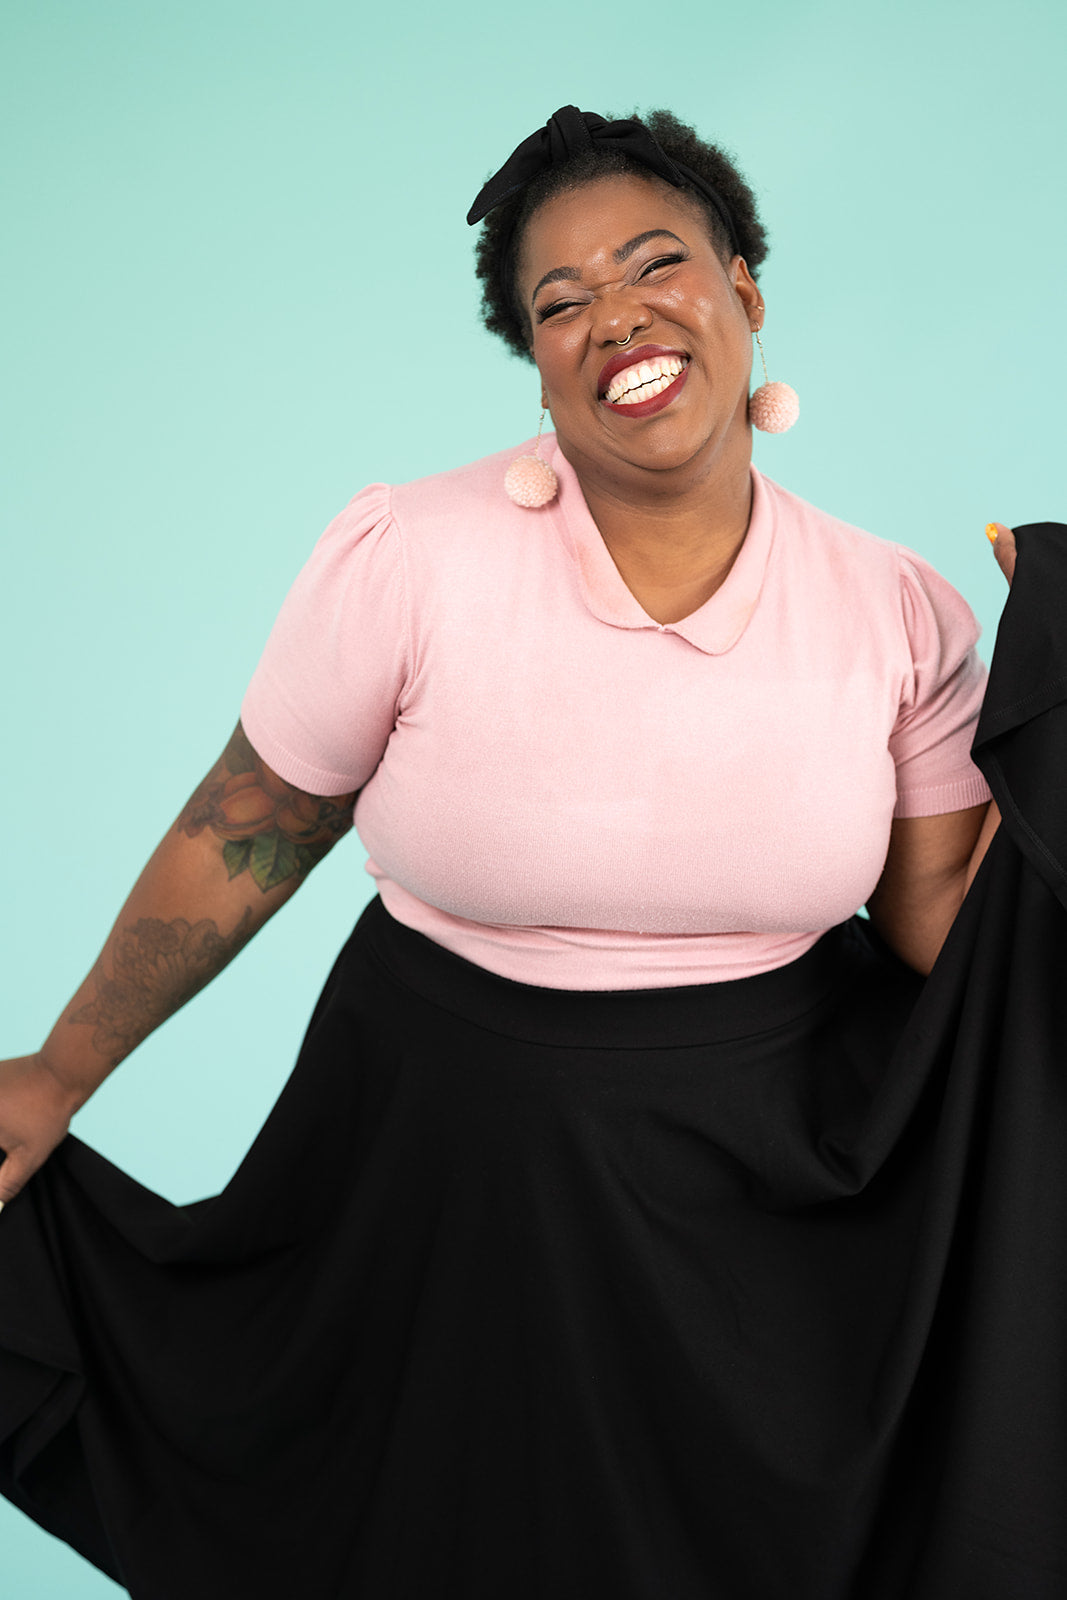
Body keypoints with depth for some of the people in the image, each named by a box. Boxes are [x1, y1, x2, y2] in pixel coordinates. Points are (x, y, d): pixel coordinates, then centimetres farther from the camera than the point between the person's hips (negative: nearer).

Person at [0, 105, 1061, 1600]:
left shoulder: (900, 612, -8)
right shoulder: (407, 558, -17)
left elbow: (945, 933, -4)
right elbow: (252, 829, -6)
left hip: (767, 1174, 3)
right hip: (453, 1155, -1)